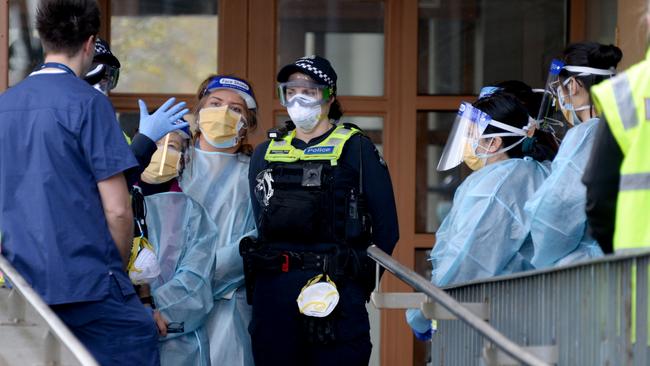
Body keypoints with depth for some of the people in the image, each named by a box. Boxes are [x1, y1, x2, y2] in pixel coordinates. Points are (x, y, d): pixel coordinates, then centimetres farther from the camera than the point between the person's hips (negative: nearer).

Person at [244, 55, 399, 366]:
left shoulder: (355, 149, 2)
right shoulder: (267, 152, 16)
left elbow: (385, 228, 0)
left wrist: (360, 279, -5)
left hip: (335, 292, -4)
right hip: (271, 291, 4)